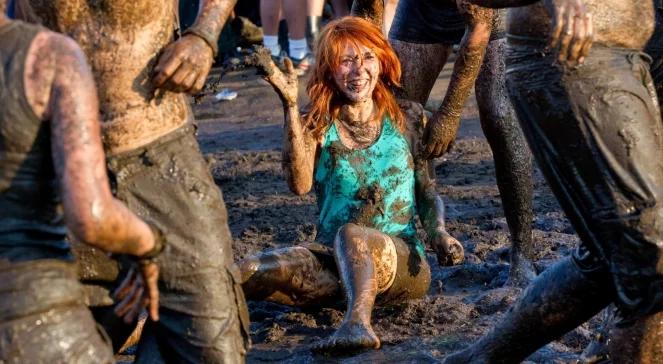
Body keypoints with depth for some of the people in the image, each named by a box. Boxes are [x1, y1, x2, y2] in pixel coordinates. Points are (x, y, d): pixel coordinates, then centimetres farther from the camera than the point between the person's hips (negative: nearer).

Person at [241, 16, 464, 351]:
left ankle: (357, 321, -62)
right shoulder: (317, 125, 7)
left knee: (350, 234, -42)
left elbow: (427, 192, 14)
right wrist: (290, 107, -17)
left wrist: (439, 233, -8)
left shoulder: (406, 119, 10)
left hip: (401, 259, -1)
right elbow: (300, 184, -12)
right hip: (331, 259, 1)